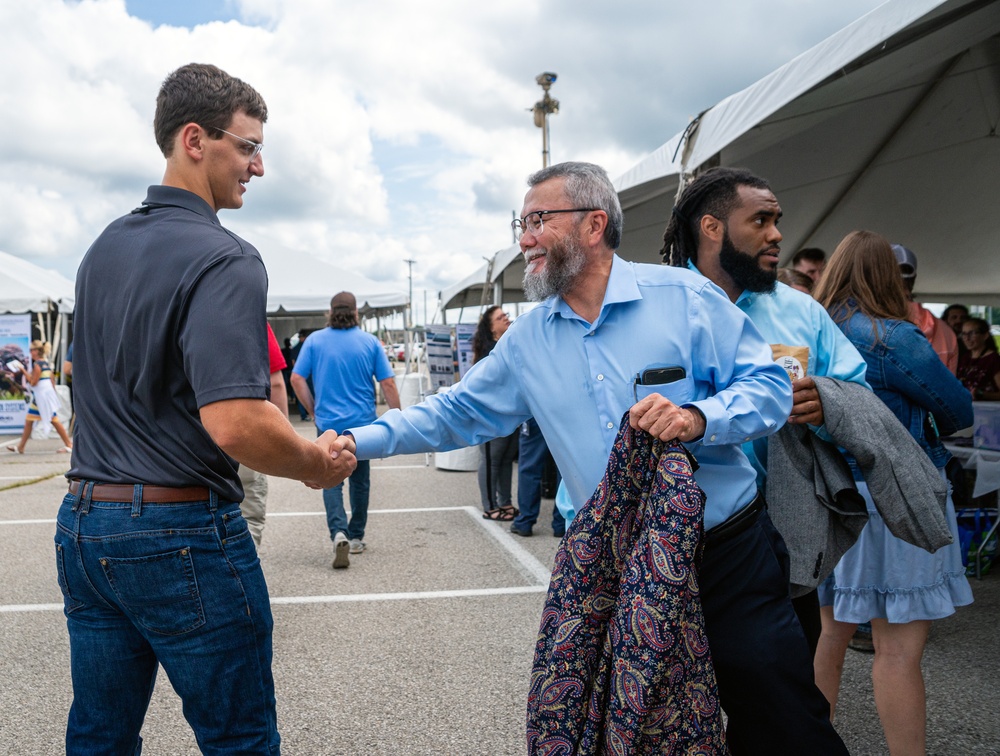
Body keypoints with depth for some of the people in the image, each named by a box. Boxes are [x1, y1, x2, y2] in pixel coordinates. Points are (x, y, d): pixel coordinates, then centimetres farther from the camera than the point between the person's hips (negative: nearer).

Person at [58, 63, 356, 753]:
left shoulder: (103, 248, 11)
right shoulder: (225, 260, -18)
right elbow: (236, 423, -29)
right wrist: (319, 464, -12)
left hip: (83, 521, 8)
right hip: (180, 533, -8)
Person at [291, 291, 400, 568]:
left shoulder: (315, 340, -1)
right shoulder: (370, 342, -1)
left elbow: (297, 379, -3)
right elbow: (388, 384, -4)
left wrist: (314, 410, 8)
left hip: (328, 424, -1)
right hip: (363, 423, 1)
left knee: (331, 481, 4)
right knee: (360, 480, 14)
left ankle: (339, 532, -18)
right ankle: (356, 537, 22)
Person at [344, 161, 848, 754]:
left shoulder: (683, 296, -7)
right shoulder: (527, 340, 5)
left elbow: (770, 386, -7)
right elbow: (459, 412, 8)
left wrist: (697, 417, -26)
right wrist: (361, 442, -3)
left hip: (728, 552, -3)